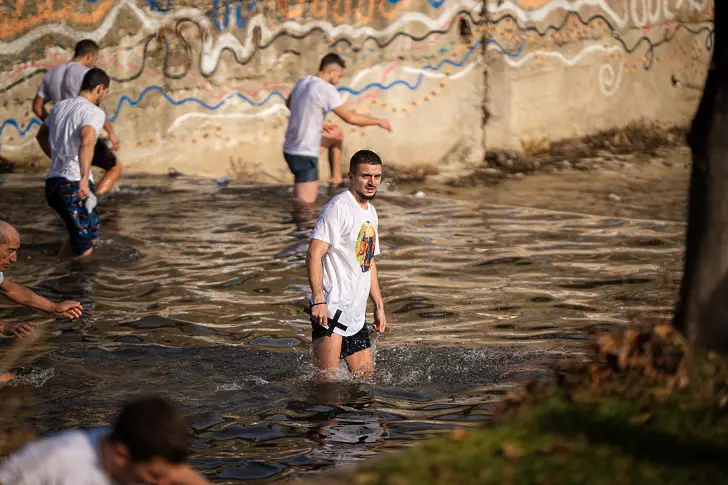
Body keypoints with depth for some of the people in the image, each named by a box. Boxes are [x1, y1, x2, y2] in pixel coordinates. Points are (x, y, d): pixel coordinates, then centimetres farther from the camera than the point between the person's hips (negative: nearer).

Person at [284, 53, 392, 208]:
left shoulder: (302, 81, 7)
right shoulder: (326, 89, -17)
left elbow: (289, 103, 26)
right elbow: (351, 118, -15)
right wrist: (378, 121, 0)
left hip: (290, 147, 9)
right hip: (304, 154, -9)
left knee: (337, 133, 27)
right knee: (307, 202, -6)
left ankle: (336, 179, 27)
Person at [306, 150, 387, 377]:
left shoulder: (371, 213, 18)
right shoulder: (338, 208, -10)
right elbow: (313, 255, -18)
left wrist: (379, 306, 23)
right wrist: (318, 301, -26)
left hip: (356, 314, 9)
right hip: (331, 308, -9)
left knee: (366, 375, 10)